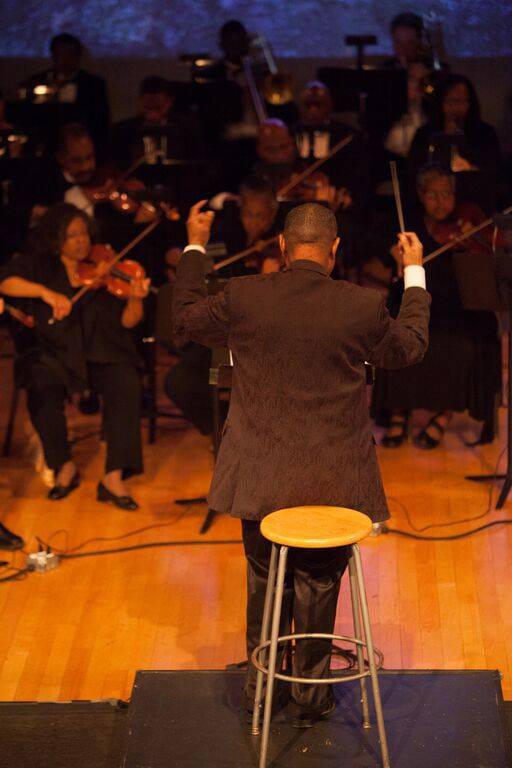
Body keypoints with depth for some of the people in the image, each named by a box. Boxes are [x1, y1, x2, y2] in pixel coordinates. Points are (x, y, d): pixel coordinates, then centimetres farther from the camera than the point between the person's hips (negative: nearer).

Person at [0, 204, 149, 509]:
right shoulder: (39, 265, 4)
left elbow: (127, 322, -4)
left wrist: (135, 299, -26)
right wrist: (45, 292, -27)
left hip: (102, 353, 0)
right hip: (55, 354, 0)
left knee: (127, 386, -29)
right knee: (42, 389, -30)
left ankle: (114, 477, -26)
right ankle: (65, 466, -10)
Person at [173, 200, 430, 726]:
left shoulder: (243, 297, -11)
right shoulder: (362, 308, -13)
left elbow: (186, 320, 9)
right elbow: (409, 348, 7)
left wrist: (194, 249, 19)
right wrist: (415, 275, 19)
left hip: (261, 477, 1)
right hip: (330, 481, -1)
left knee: (264, 580, 19)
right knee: (318, 585, 15)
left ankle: (260, 686, 31)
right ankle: (309, 694, 26)